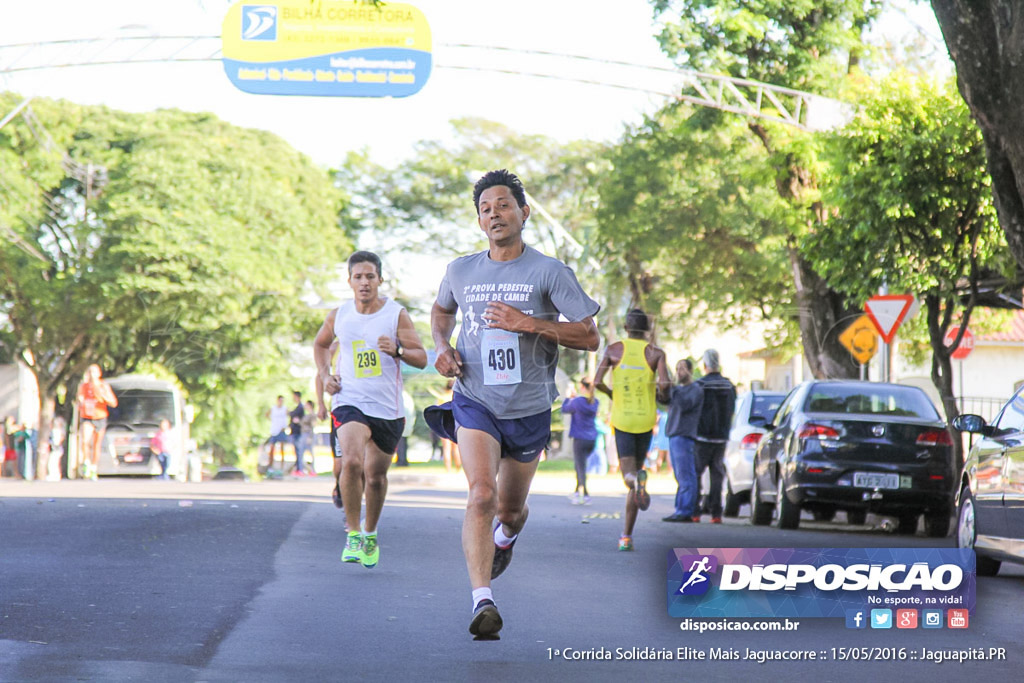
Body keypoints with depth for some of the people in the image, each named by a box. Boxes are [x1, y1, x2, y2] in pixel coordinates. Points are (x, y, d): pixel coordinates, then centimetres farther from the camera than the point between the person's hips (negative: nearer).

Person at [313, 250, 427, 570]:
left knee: (375, 475, 9)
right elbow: (320, 344, 23)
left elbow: (421, 358, -5)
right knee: (351, 462, -24)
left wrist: (397, 350, -24)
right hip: (350, 402, 0)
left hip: (388, 408, 0)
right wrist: (325, 376, 7)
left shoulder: (396, 314, -4)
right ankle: (353, 535, -11)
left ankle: (371, 536, 33)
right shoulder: (338, 315, 3)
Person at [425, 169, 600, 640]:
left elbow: (589, 337, -9)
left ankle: (506, 537, 53)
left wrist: (530, 323, -20)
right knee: (481, 495, -22)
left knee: (510, 509, 15)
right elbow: (442, 309, 26)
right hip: (475, 402, 0)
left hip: (529, 408, 0)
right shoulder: (461, 271, 3)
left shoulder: (549, 272, -6)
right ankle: (482, 601, -27)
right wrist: (442, 346, 5)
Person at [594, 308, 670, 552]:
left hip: (622, 419, -1)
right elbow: (664, 383, -16)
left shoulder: (613, 350, 1)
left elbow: (597, 382, -8)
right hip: (645, 420, 1)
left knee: (629, 474, -4)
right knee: (637, 471, 13)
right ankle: (626, 536, 10)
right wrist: (661, 394, 8)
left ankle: (636, 478, -45)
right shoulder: (655, 353, 0)